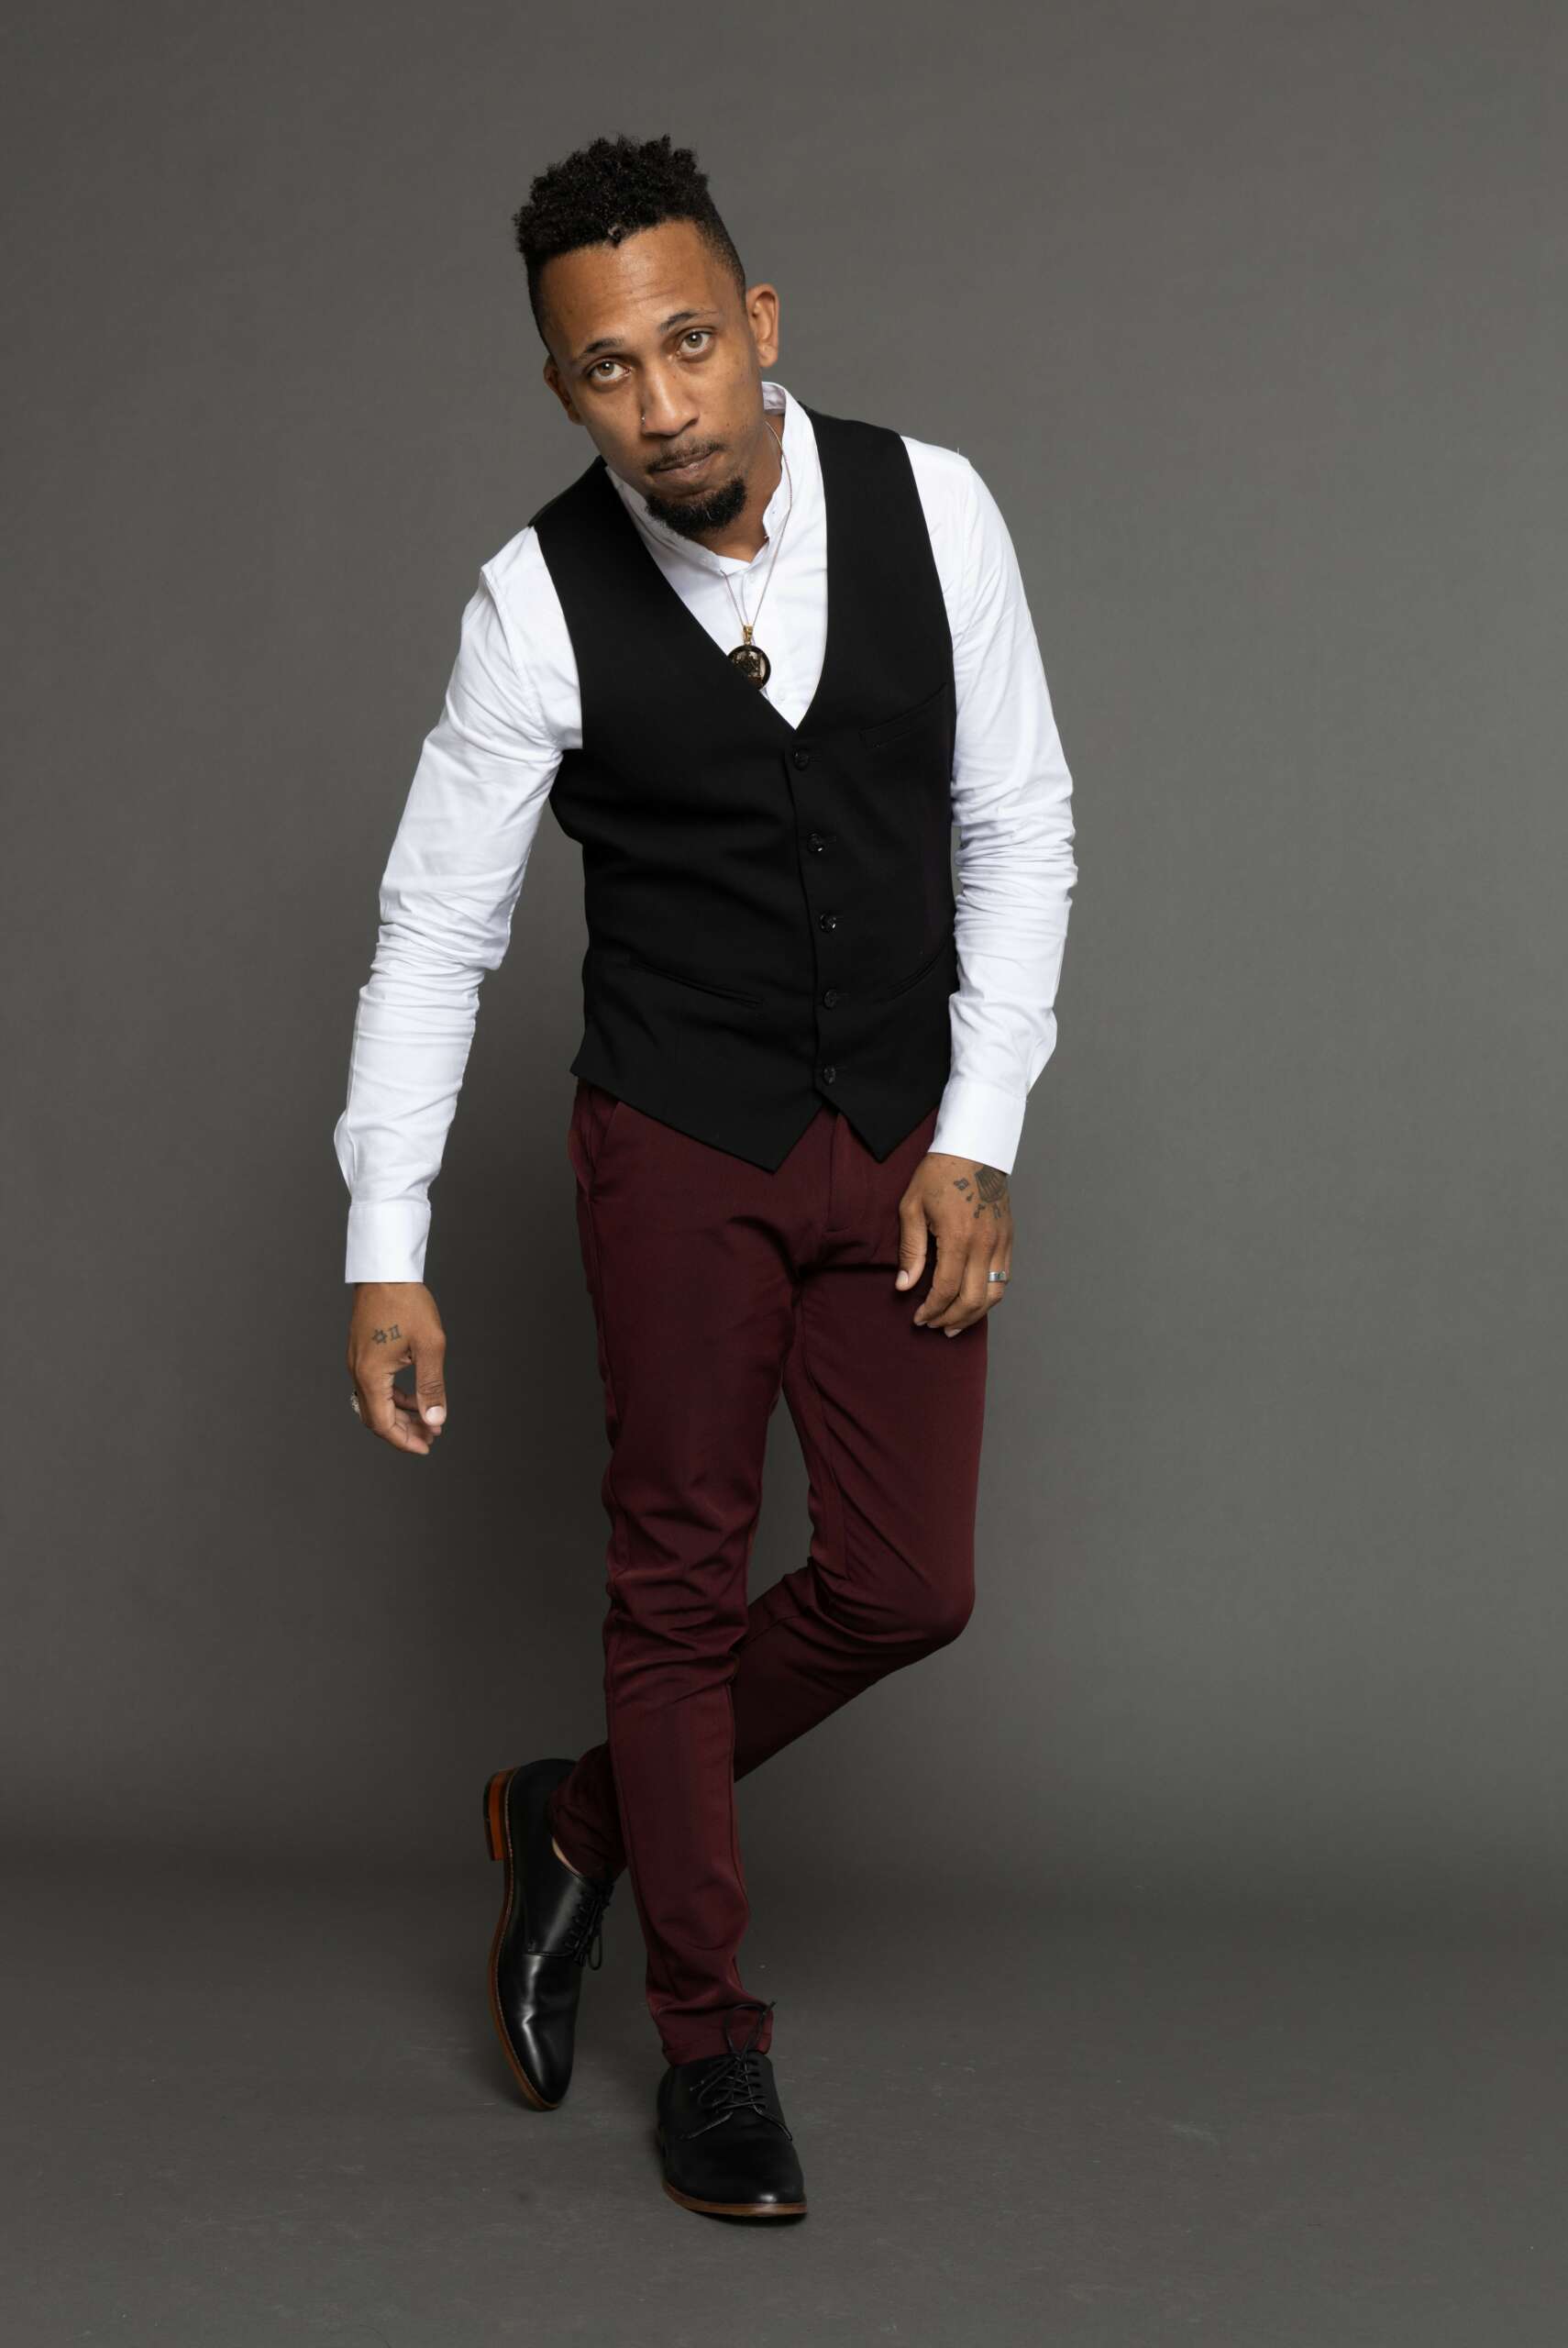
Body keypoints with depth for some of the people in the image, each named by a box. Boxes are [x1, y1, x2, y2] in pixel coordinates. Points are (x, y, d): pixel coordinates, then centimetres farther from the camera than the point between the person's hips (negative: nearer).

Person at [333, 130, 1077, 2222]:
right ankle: (711, 2041, 24)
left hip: (908, 1140, 3)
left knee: (909, 1589, 3)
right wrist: (387, 1257, -12)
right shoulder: (542, 601, -14)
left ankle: (581, 1821, 28)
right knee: (682, 1579, 6)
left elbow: (1018, 827, -2)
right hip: (678, 1143, -2)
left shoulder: (931, 504, -10)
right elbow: (436, 930, -9)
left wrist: (981, 1138, -7)